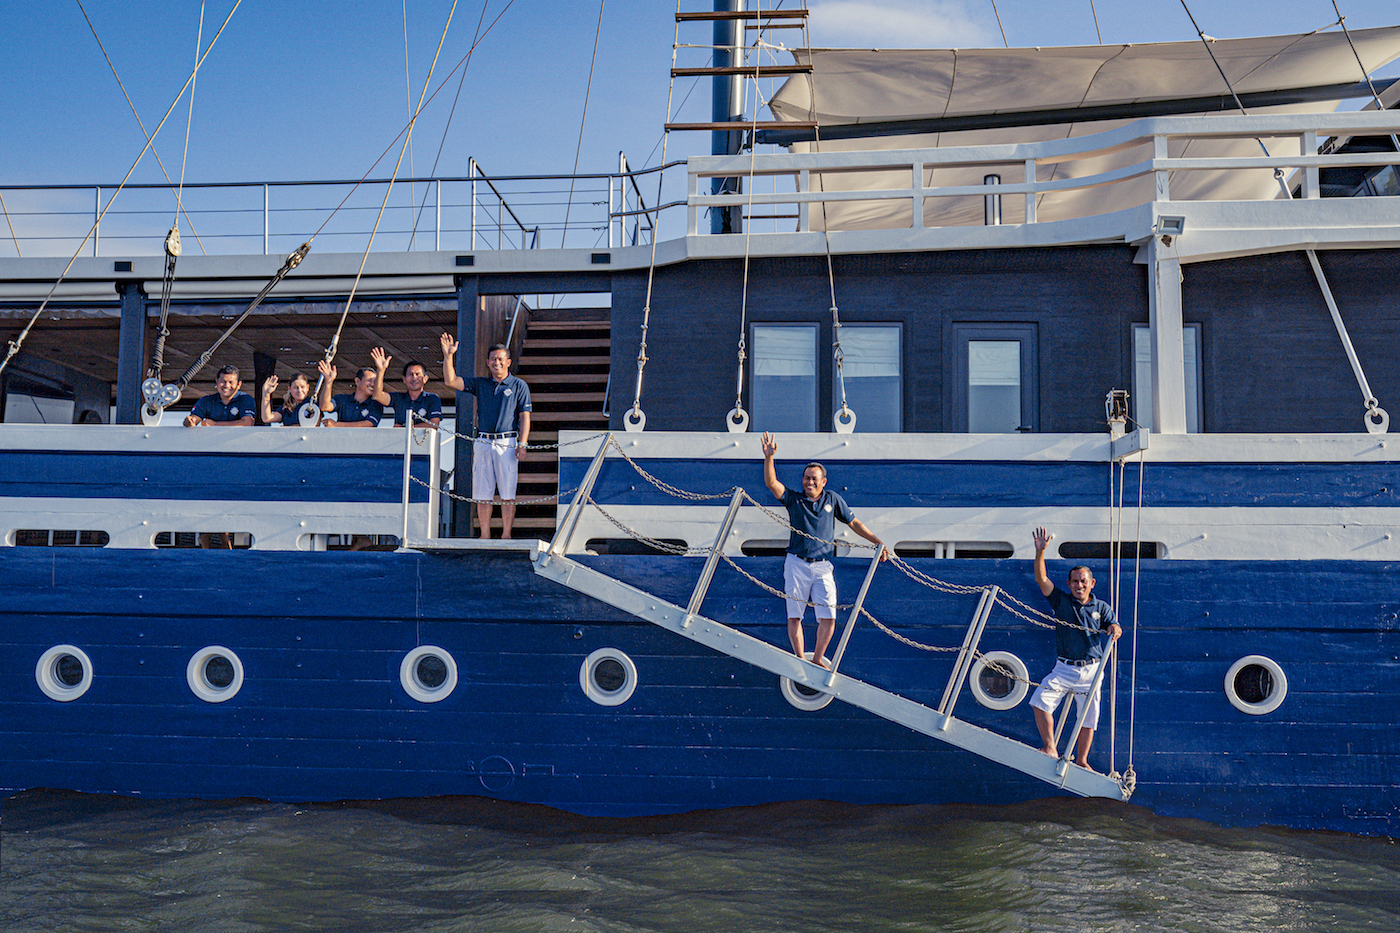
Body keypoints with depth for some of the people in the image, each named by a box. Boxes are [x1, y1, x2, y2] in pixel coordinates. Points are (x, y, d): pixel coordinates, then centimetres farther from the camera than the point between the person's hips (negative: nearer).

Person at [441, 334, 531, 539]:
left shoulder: (519, 385, 5)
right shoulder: (480, 384, 14)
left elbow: (524, 416, 0)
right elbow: (450, 381, 8)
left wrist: (522, 444, -9)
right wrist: (448, 356, -4)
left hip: (507, 444, -3)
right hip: (483, 443, 3)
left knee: (507, 493, -3)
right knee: (482, 494, 3)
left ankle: (506, 534, 2)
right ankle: (485, 535, 8)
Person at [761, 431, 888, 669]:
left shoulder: (833, 500, 11)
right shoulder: (794, 499, 6)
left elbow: (854, 523, 16)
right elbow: (771, 482, -8)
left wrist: (878, 542, 10)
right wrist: (769, 457, -22)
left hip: (823, 567, 1)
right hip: (796, 565, -1)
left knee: (828, 618, -7)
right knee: (794, 616, 1)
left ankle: (817, 659, 12)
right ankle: (800, 659, 15)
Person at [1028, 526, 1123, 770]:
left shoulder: (1101, 608, 8)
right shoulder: (1061, 601, 3)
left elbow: (1115, 627, 2)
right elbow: (1041, 579, -7)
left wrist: (1114, 628, -23)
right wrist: (1040, 552, -20)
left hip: (1091, 671, 1)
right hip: (1064, 668, -1)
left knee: (1088, 718, 4)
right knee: (1041, 700, -21)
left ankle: (1081, 761, 18)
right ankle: (1050, 748, -14)